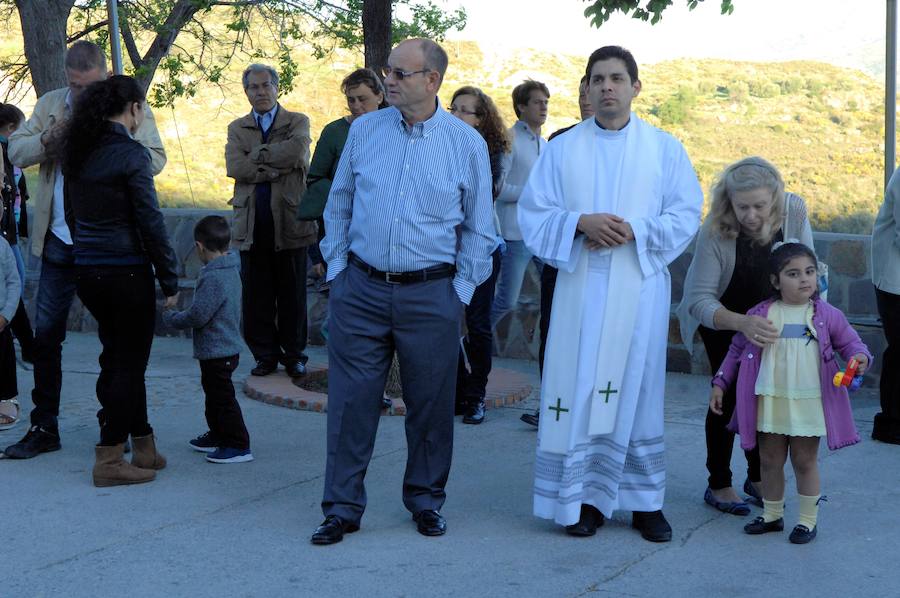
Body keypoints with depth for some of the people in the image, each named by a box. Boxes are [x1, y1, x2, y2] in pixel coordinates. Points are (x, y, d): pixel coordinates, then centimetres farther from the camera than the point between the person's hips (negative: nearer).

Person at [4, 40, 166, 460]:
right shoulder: (50, 105, 8)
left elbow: (155, 160, -10)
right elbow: (16, 152, 5)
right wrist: (47, 138, -15)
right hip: (59, 240, 3)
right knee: (46, 335, 5)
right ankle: (43, 428, 15)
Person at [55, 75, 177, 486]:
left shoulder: (78, 152, 8)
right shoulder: (131, 154, -14)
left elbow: (72, 214, 14)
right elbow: (150, 221, -14)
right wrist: (170, 280, -8)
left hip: (87, 270, 8)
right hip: (126, 271, -7)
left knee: (119, 359, 16)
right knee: (127, 364, 2)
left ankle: (144, 447, 25)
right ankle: (109, 460, 5)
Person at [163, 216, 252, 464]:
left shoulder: (213, 277, -24)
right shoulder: (231, 270, 8)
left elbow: (198, 315, -23)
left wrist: (171, 317, -7)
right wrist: (178, 316, 21)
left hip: (217, 352, -10)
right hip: (226, 347, 10)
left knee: (222, 397, -4)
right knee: (214, 394, 23)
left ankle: (239, 446, 1)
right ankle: (218, 436, 37)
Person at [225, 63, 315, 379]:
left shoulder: (298, 122, 7)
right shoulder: (237, 128, 13)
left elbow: (296, 151, -16)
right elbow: (235, 167, -6)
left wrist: (257, 155, -8)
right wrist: (278, 166, -11)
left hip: (290, 222, -2)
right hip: (252, 224, 2)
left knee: (292, 294, 5)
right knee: (257, 296, 5)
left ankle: (294, 354, 16)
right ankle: (265, 355, 15)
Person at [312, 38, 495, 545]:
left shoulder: (467, 143, -1)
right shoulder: (364, 131, 5)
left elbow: (478, 228, 5)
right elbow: (339, 206, 13)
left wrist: (461, 290, 0)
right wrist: (338, 270, 7)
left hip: (431, 294, -1)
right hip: (360, 289, 1)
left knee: (431, 405, 8)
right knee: (350, 402, 3)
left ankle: (426, 500, 26)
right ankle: (342, 507, 14)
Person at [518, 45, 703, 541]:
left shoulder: (665, 149, 7)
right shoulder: (562, 149, 9)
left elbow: (686, 213, 2)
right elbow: (533, 213, 4)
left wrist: (635, 231, -13)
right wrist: (581, 222, -14)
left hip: (640, 289, 0)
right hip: (580, 288, 1)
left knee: (639, 388, 2)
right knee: (577, 389, -1)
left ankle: (645, 500, 12)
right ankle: (584, 497, 9)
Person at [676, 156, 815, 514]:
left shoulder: (794, 211, -26)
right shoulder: (715, 231, -36)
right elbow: (700, 300, -39)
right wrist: (742, 324, -55)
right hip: (720, 317, -3)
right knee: (730, 394, -8)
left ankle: (758, 478, 23)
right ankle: (718, 485, 6)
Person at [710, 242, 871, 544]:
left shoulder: (827, 315, -3)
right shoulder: (760, 314, -1)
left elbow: (850, 342, 6)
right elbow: (737, 349, 9)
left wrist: (860, 357, -16)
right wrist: (720, 383, 8)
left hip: (809, 403, -2)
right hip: (769, 403, 2)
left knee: (805, 462, 7)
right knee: (770, 461, 13)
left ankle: (808, 520, 21)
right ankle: (772, 514, 29)